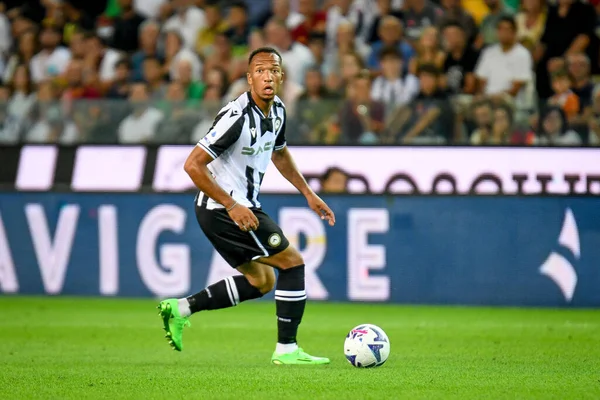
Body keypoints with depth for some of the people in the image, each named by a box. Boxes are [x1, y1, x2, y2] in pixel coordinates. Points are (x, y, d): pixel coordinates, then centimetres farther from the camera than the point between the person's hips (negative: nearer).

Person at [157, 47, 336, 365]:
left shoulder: (277, 110, 4)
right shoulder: (238, 117, -24)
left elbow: (279, 153, 26)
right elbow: (192, 165, -26)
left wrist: (308, 193, 21)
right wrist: (232, 206, -24)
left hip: (241, 205, 10)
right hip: (223, 207, -10)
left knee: (261, 281, 18)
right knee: (293, 262, -6)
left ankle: (181, 308, 16)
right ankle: (286, 349, 1)